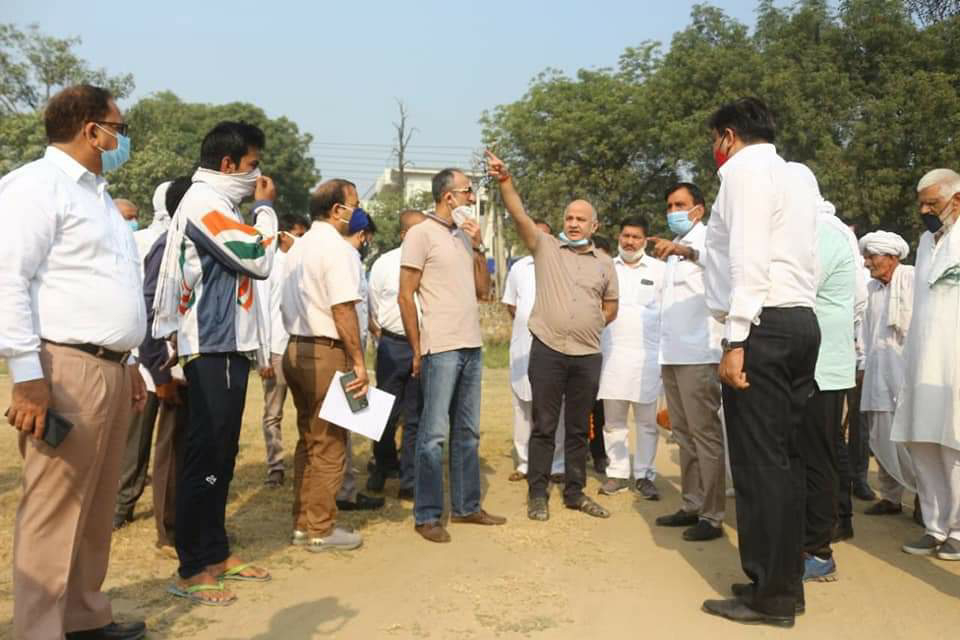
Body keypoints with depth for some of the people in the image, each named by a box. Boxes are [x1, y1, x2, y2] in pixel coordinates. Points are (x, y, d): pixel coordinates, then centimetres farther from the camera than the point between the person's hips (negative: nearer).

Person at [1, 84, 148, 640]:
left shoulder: (96, 193, 21)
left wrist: (129, 363, 21)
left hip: (110, 368, 9)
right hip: (67, 369, -9)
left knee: (96, 508, 15)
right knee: (54, 512, -4)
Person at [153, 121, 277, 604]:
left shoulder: (218, 205, 18)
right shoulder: (203, 202, -12)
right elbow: (258, 259, -18)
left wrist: (257, 345, 12)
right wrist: (265, 208, -2)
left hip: (228, 347, 10)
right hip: (212, 351, -10)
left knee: (220, 456, 13)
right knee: (205, 457, -6)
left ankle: (215, 552, 22)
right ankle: (193, 570, 1)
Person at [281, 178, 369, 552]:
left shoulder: (297, 248, 15)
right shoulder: (338, 248, -13)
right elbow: (344, 310, -19)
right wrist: (358, 362, -17)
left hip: (295, 350, 9)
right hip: (326, 353, -9)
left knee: (308, 441, 16)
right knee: (329, 444, 0)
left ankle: (302, 524, 23)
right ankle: (320, 530, 7)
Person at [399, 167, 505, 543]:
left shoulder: (464, 236, 15)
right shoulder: (422, 234, -6)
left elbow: (483, 291, 14)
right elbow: (405, 296, -8)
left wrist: (478, 246, 4)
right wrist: (417, 351, -9)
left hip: (472, 346, 7)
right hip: (440, 349, -7)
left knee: (468, 433, 12)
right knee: (435, 434, -4)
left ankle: (466, 506, 22)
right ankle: (427, 516, 5)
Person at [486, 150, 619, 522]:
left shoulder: (604, 264, 10)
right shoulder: (545, 247, 3)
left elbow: (610, 308, 19)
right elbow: (519, 215, -11)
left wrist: (588, 326, 7)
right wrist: (505, 180, -23)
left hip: (588, 355, 3)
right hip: (547, 350, -3)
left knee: (579, 429, 12)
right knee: (544, 426, 3)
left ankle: (575, 493, 23)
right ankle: (537, 494, 12)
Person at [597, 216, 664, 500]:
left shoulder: (659, 269, 5)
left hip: (647, 355, -2)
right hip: (611, 353, 2)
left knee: (647, 420, 3)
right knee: (613, 420, 6)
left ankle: (644, 475, 12)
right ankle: (617, 473, 15)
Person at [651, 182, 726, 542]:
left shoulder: (706, 238, -5)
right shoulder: (674, 248, 21)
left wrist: (686, 251, -46)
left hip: (698, 354, -9)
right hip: (673, 354, 9)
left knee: (705, 434, -7)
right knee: (683, 435, 13)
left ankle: (712, 516, -3)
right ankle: (691, 506, 21)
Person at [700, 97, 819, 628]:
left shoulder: (743, 169, -3)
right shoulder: (795, 179, 24)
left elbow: (748, 259, -15)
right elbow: (779, 254, 17)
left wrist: (736, 340, -18)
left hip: (763, 325, -9)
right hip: (801, 322, 9)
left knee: (758, 460, -6)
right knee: (781, 456, 11)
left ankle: (770, 596, 0)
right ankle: (786, 581, 17)